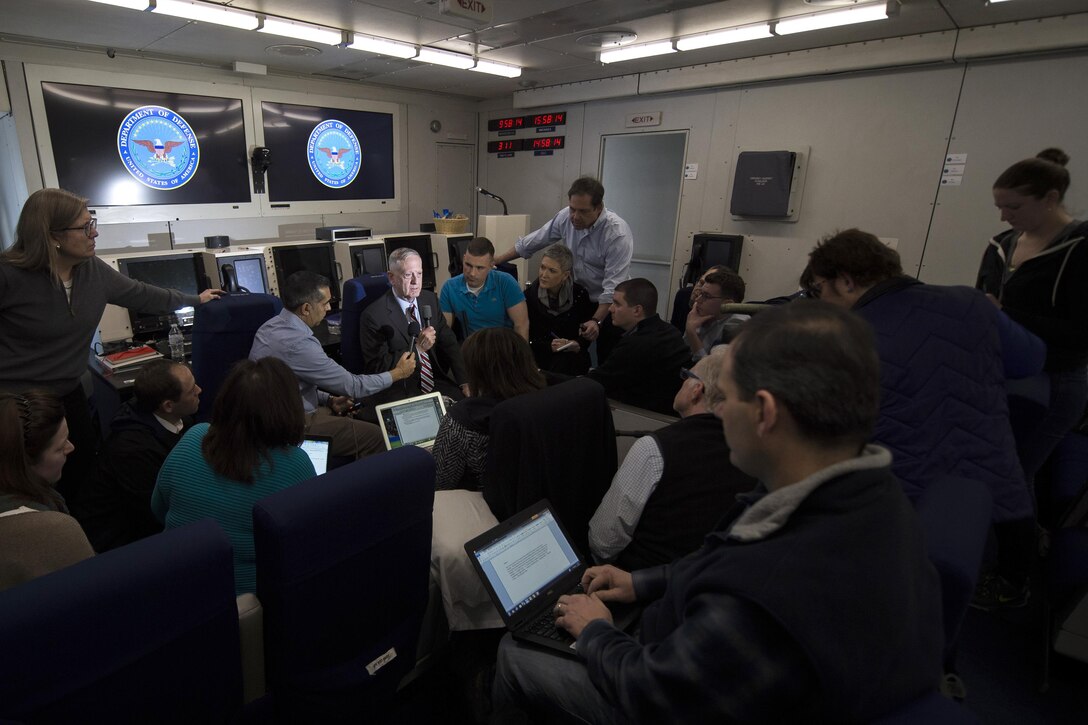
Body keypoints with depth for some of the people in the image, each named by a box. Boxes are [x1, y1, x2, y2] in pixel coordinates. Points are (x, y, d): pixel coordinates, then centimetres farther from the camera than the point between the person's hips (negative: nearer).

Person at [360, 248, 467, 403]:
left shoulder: (430, 299, 6)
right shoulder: (373, 316, -12)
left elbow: (449, 343, 7)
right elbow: (376, 367, -13)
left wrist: (464, 382, -7)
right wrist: (418, 347, -22)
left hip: (438, 383, 5)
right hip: (400, 393, -5)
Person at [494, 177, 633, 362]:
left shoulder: (618, 234, -26)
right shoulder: (566, 217, -10)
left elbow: (614, 286, -27)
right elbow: (532, 242, 1)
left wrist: (596, 321, -36)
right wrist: (495, 260, 3)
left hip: (609, 305, -5)